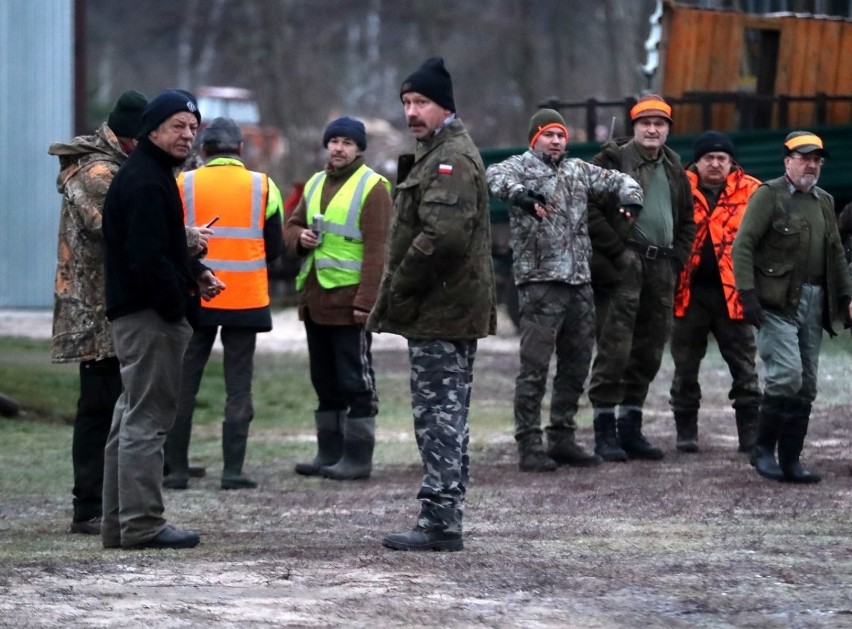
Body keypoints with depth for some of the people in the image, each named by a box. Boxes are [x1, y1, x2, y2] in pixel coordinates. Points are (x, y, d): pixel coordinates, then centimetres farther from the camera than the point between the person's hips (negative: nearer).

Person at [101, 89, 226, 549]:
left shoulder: (151, 175, 19)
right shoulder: (144, 183, -16)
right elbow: (147, 259, -23)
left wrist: (195, 273, 11)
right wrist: (178, 303, -17)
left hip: (137, 315, 11)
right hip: (149, 316, -11)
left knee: (133, 418, 14)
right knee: (147, 419, -9)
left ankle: (119, 524, 20)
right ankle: (142, 525, -8)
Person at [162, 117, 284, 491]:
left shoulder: (183, 185, -2)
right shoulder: (262, 187, 0)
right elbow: (274, 248, 4)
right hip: (246, 301, 0)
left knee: (183, 385, 7)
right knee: (239, 386, 4)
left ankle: (176, 469, 6)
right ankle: (233, 470, 0)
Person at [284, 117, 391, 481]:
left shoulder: (372, 187, -8)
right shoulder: (315, 184, 16)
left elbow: (376, 249, -14)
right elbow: (291, 226, 25)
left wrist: (365, 300, -20)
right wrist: (299, 237, -1)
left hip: (349, 300, -8)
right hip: (314, 297, 8)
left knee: (356, 381, -3)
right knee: (324, 380, 13)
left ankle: (358, 458, 1)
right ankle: (329, 453, 21)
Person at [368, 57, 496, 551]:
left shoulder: (451, 159, -15)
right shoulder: (437, 154, 20)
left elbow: (443, 236, -27)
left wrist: (398, 293, -17)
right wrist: (395, 298, 19)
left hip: (440, 311, -11)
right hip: (453, 309, 11)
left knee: (439, 416, -9)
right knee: (447, 417, 14)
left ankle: (440, 521, -8)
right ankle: (446, 519, 20)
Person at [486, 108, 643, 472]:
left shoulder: (577, 170, 17)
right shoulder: (520, 167, -3)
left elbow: (616, 180, 23)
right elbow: (494, 176, -23)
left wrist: (630, 197, -1)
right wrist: (520, 195, -44)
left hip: (579, 281, 7)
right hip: (540, 281, -7)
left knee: (576, 364, 12)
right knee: (535, 365, -8)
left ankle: (563, 438, 22)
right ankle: (529, 446, -5)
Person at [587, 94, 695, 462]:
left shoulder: (674, 169, 18)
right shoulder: (613, 160, -2)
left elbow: (687, 220, 25)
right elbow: (591, 211, -10)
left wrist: (677, 258, 10)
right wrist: (618, 252, -14)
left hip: (661, 269, 7)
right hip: (623, 267, -6)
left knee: (649, 351, 9)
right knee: (615, 348, -9)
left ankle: (630, 428, 17)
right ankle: (604, 430, -4)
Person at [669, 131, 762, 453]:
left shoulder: (751, 192, 1)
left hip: (732, 291, 0)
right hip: (690, 291, 0)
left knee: (744, 365, 4)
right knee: (685, 366, 9)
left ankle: (750, 434, 9)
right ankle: (686, 432, 20)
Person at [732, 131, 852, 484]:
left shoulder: (824, 201, 18)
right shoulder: (768, 195, -4)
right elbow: (743, 246, -9)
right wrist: (748, 294, -17)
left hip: (814, 304, 7)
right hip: (777, 304, -7)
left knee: (806, 386, 4)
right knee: (787, 375, -17)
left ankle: (790, 461, 9)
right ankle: (764, 450, -2)